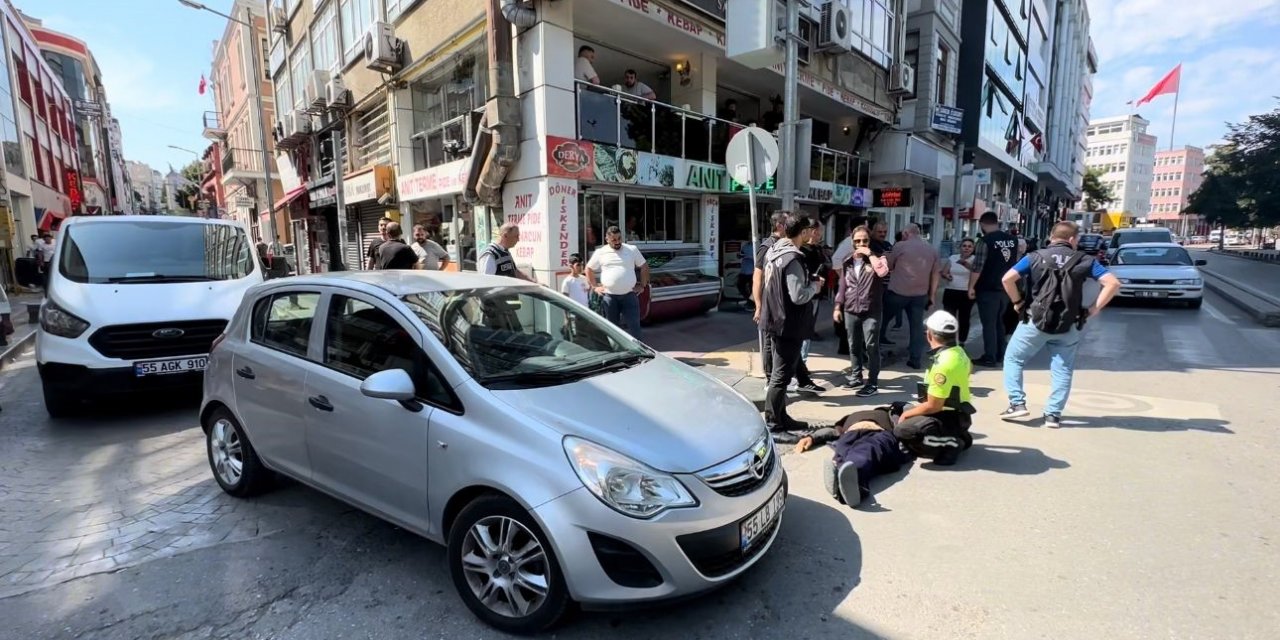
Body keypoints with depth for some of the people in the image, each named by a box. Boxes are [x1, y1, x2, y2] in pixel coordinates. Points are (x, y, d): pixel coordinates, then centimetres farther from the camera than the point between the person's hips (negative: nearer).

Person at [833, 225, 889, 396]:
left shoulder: (876, 258, -2)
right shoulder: (847, 262, 9)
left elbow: (883, 271, -26)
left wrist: (870, 254, -18)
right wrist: (838, 307, 10)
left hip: (871, 311, -4)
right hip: (850, 311, 4)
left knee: (871, 347, -3)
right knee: (854, 346, 12)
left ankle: (872, 383, 4)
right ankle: (856, 376, 26)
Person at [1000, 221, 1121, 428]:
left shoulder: (1035, 257, 1)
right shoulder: (1084, 260, 4)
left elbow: (1008, 279, -10)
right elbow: (1113, 283, -3)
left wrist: (1018, 302, 2)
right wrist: (1095, 309, 2)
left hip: (1035, 322, -1)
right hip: (1068, 326, 2)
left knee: (1013, 359, 13)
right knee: (1062, 370, 11)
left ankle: (1017, 404, 5)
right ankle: (1053, 415, 11)